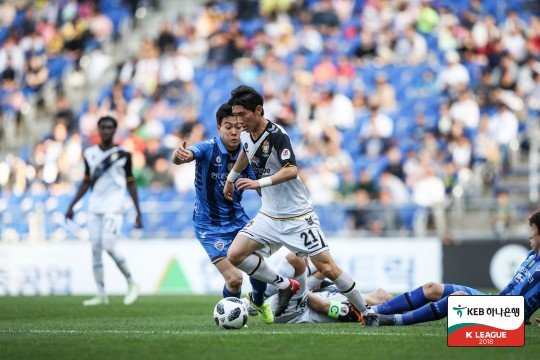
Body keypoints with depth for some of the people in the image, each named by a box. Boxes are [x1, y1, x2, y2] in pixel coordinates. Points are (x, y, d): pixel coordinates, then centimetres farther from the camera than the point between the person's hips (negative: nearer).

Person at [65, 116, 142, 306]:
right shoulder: (90, 153, 10)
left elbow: (131, 184, 3)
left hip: (113, 207, -5)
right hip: (95, 208, 5)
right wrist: (72, 206, 13)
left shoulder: (122, 154, -1)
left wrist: (138, 213, 0)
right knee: (95, 249, 1)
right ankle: (101, 294, 6)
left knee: (108, 247, -15)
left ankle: (131, 284, 3)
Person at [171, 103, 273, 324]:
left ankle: (258, 301, 32)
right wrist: (179, 155, -62)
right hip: (209, 226, -4)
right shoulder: (208, 149, -19)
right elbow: (180, 158, -38)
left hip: (237, 220, 4)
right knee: (234, 279, -16)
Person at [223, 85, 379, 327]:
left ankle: (366, 312, 8)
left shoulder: (277, 135, -21)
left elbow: (291, 170, -34)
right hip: (269, 215, 7)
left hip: (298, 216, -7)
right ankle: (285, 286, 8)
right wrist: (231, 178, 36)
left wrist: (259, 183, -44)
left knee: (327, 268, -9)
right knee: (235, 255, -9)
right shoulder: (245, 134, 2)